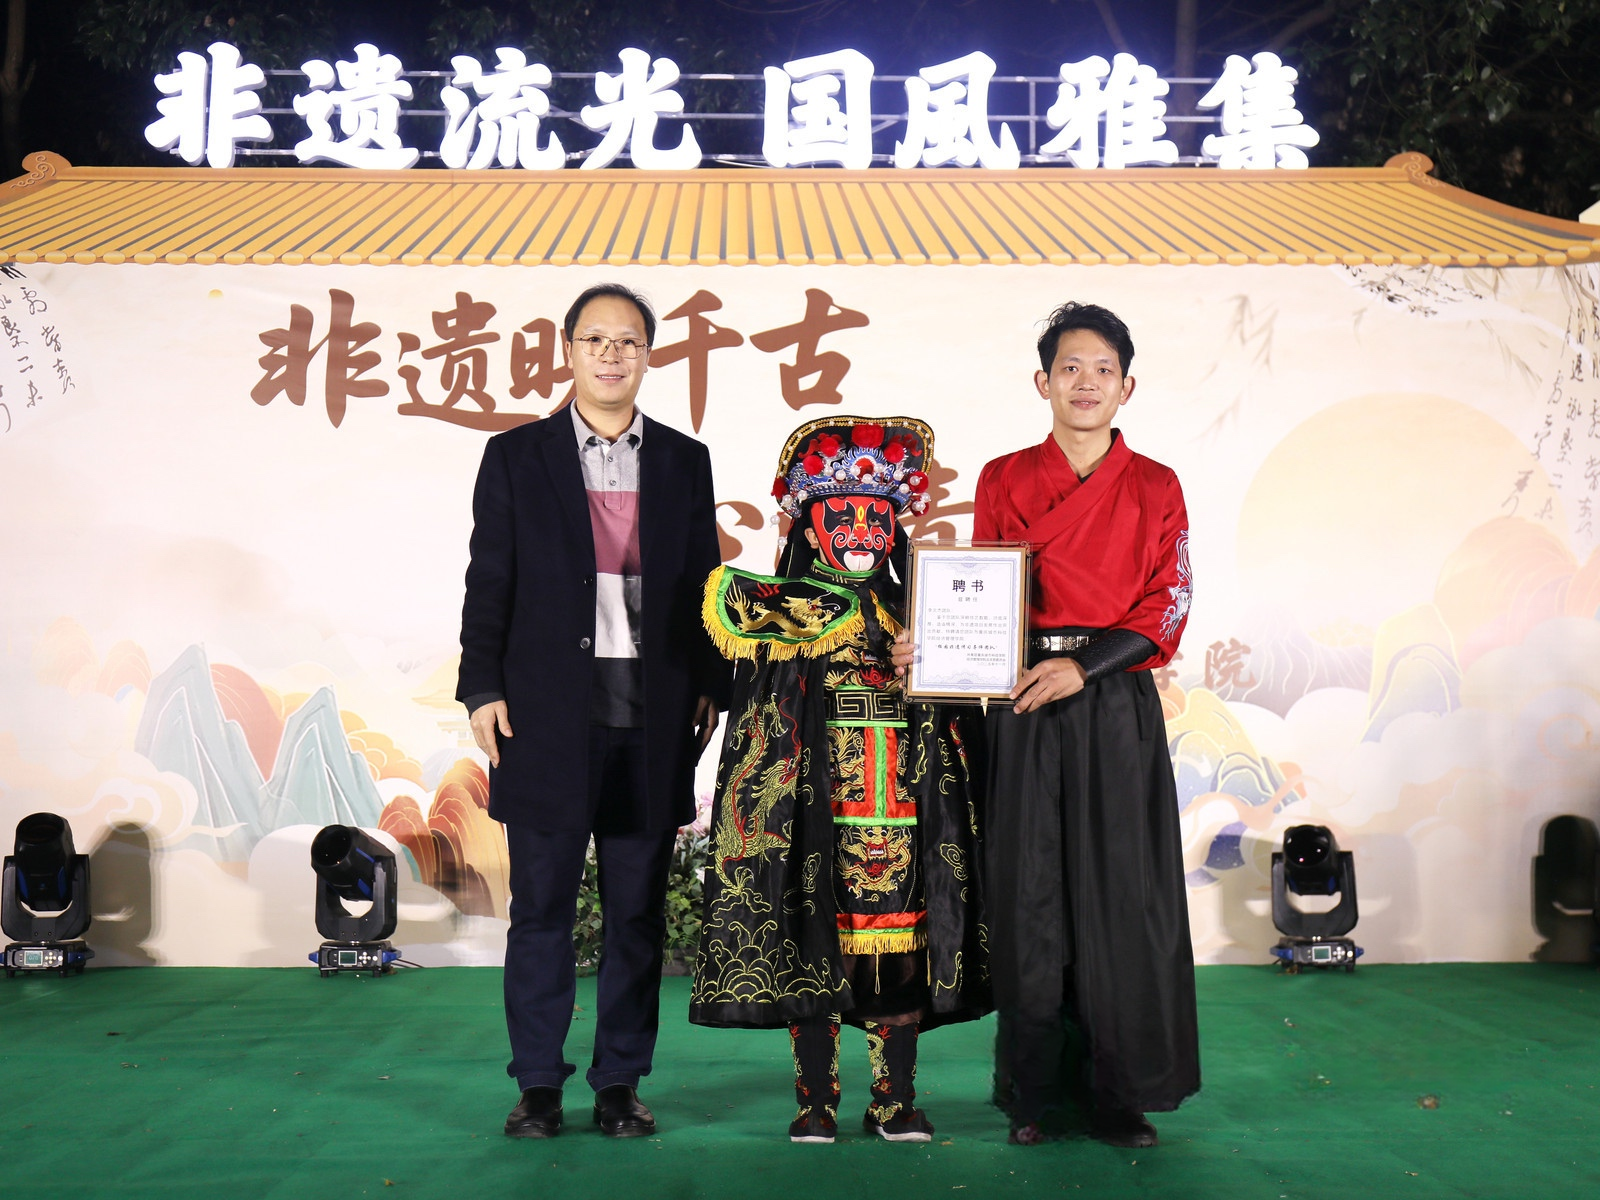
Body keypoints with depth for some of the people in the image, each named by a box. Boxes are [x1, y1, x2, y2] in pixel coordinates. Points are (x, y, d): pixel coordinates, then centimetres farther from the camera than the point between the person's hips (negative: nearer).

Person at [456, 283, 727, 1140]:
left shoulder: (684, 461, 11)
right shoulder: (515, 457, 6)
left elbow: (705, 584, 12)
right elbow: (489, 584, 3)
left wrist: (710, 686, 5)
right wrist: (482, 690, -4)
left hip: (653, 715, 2)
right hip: (548, 712, -1)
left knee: (638, 909, 6)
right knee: (542, 906, 4)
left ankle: (620, 1084, 17)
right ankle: (538, 1086, 14)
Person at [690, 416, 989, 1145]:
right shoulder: (782, 609, 4)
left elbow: (948, 716, 18)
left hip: (899, 814, 3)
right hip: (813, 812, -2)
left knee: (899, 952, 4)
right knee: (811, 949, 1)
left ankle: (895, 1101, 15)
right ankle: (816, 1100, 13)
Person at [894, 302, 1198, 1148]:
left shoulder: (1154, 488, 7)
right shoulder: (1003, 481, 10)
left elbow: (1166, 610, 0)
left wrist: (1083, 665, -13)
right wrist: (929, 646, -8)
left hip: (1117, 708, 0)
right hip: (1024, 710, 1)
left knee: (1120, 895, -2)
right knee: (1029, 893, 1)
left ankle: (1119, 1093, 9)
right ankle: (1035, 1090, 12)